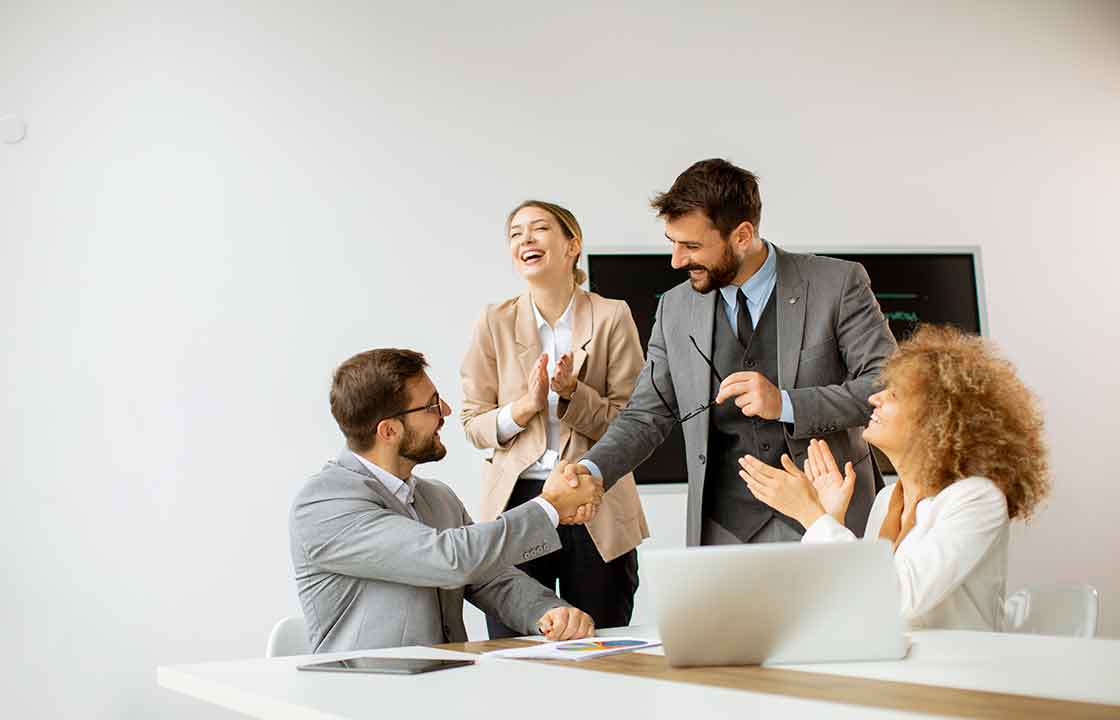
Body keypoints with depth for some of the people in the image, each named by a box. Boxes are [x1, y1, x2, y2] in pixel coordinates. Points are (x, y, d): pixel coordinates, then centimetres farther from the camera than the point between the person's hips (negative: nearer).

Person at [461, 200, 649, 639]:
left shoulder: (612, 317, 0)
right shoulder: (495, 322, 4)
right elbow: (474, 425, 5)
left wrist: (573, 393, -16)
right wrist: (526, 406, -13)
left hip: (597, 510, -1)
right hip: (516, 503, 1)